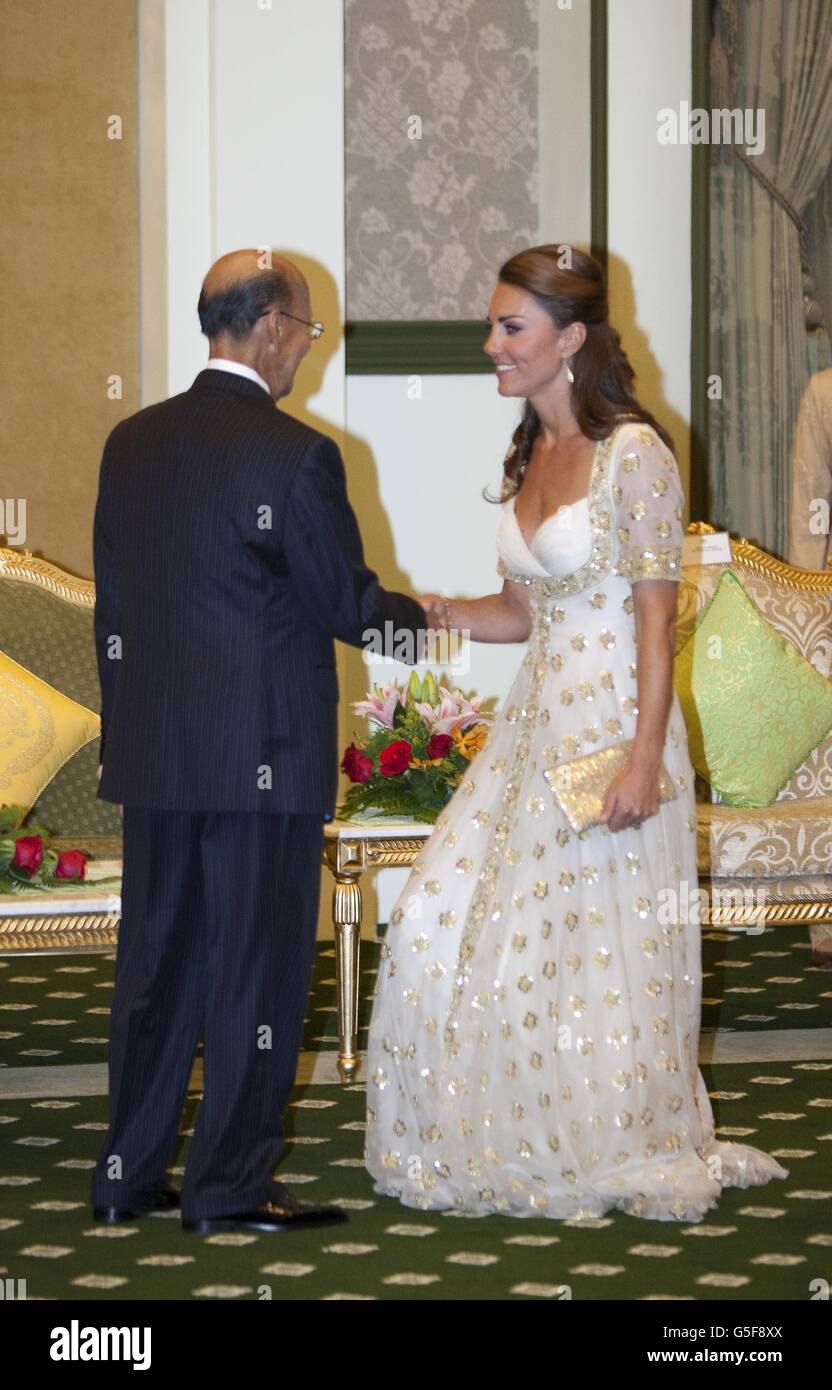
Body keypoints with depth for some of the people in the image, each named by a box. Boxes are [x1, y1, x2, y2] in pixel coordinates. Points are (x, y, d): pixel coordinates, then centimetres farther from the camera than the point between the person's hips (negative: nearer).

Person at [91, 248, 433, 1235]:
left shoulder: (131, 443, 6)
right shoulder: (295, 455, -14)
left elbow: (110, 607, 11)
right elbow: (345, 604, -8)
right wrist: (413, 615, 13)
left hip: (150, 754, 6)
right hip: (264, 755, -6)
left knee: (155, 960, 14)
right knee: (257, 968, 3)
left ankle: (128, 1177, 20)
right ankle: (229, 1188, 8)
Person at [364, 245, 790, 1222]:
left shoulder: (634, 454, -12)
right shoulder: (529, 458, 11)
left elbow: (657, 623, -15)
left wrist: (643, 762, -20)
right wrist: (429, 611, 2)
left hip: (612, 724, -8)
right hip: (535, 723, 8)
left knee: (604, 950, 1)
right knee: (439, 927, 3)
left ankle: (622, 1156, 19)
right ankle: (515, 1141, 17)